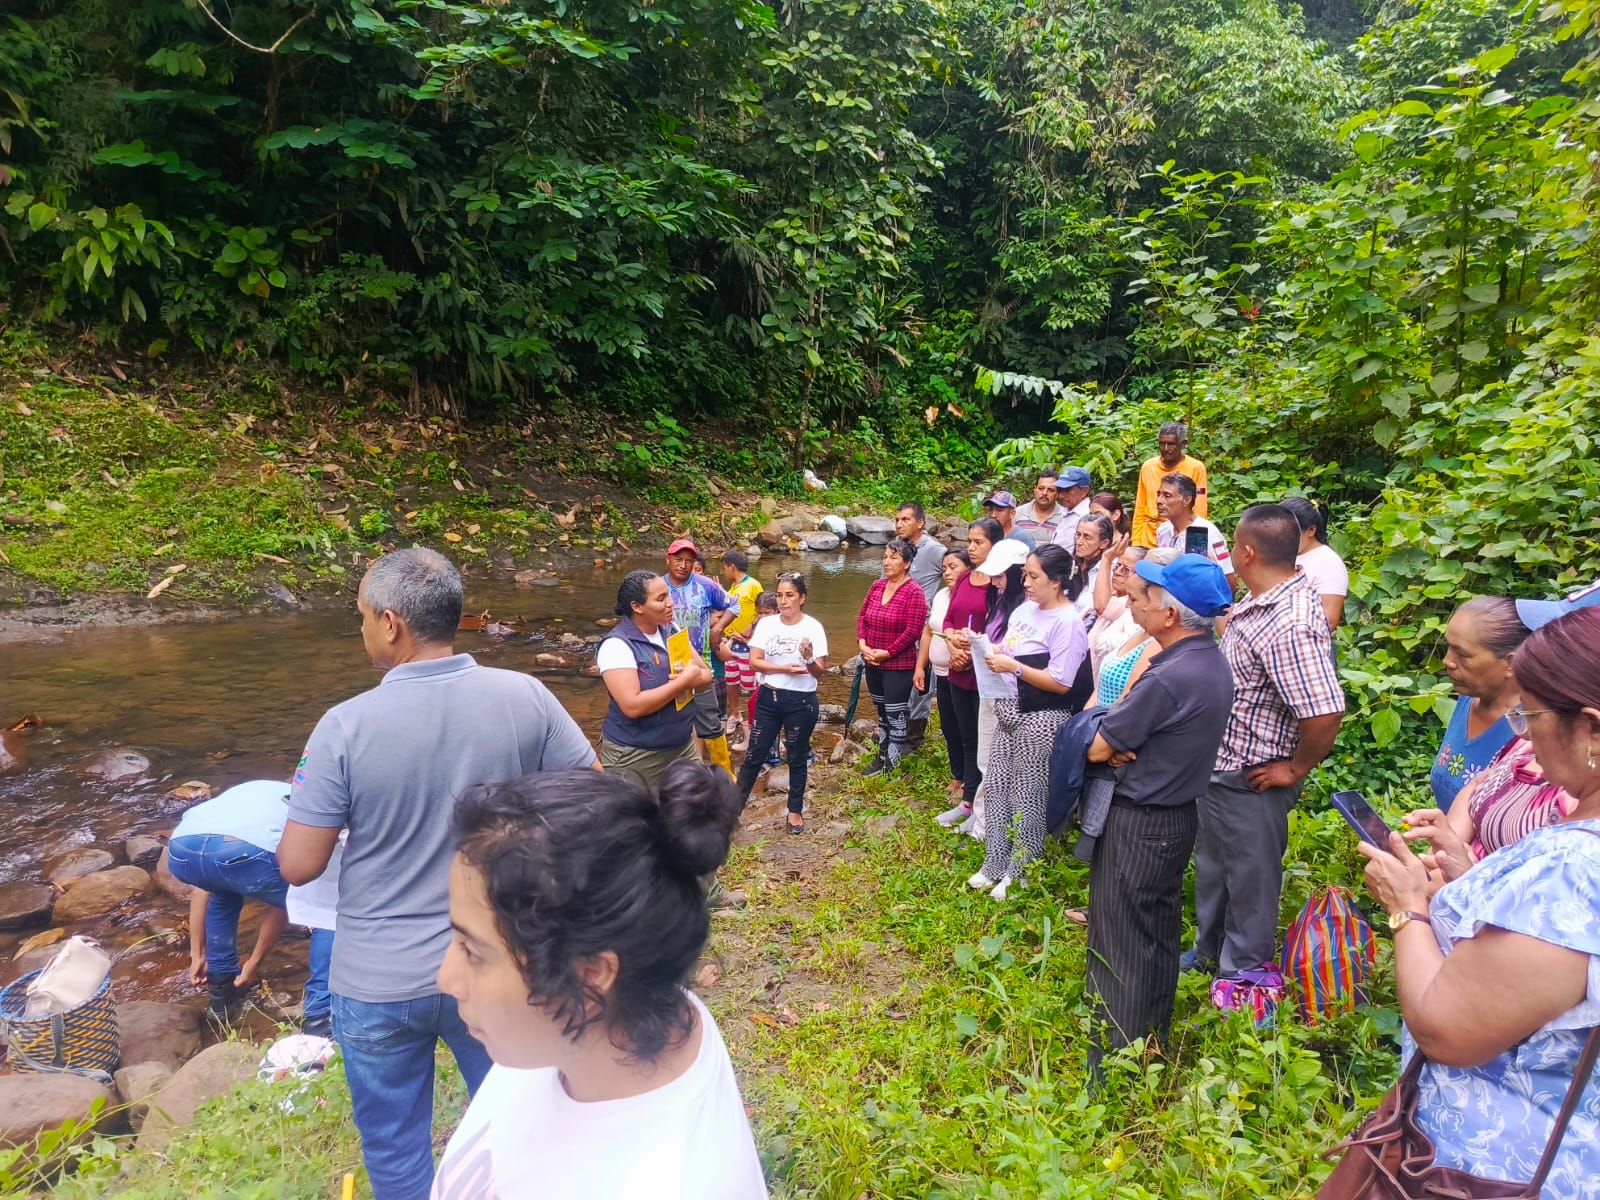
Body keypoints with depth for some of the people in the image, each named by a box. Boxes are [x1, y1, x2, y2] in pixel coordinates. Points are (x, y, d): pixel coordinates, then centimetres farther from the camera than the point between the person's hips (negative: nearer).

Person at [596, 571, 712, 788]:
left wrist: (693, 678, -17)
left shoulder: (672, 631, 4)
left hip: (683, 747, 6)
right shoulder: (617, 645, -17)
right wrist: (683, 682, -21)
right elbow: (633, 706, -25)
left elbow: (706, 675, 6)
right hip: (635, 757, -6)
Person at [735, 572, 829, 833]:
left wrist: (809, 658, -29)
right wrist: (784, 668, -18)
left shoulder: (813, 627, -8)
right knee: (755, 754, 8)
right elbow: (754, 662, -5)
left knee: (797, 758, 12)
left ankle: (795, 810, 28)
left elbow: (820, 672, -8)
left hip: (801, 701, -2)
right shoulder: (766, 624, -2)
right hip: (768, 697, 2)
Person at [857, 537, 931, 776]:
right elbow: (862, 616, 11)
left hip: (899, 665, -7)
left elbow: (913, 631, -20)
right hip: (873, 663, 7)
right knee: (882, 712, 19)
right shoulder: (877, 586, 6)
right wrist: (862, 644, -5)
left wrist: (887, 653, -17)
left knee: (896, 715, 2)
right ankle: (882, 756, 31)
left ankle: (891, 765, 11)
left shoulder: (913, 592, -16)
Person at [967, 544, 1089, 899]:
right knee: (996, 787, 14)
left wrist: (1013, 667, -22)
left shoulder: (1067, 622, -17)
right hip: (1009, 713, 9)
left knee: (1026, 798, 2)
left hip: (1040, 720, -9)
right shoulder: (1025, 609, 8)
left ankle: (1018, 875, 17)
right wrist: (993, 652, -3)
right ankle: (994, 865, 28)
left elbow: (1061, 683, -21)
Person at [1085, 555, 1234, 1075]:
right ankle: (1153, 1042, 38)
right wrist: (1123, 744, -11)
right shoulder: (1212, 663, 1)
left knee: (1121, 947, 4)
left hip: (1139, 823, -9)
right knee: (1159, 935, 21)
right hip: (1178, 814, 9)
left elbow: (1097, 749, -20)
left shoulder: (1167, 678, -29)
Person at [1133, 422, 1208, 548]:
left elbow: (1199, 513, -2)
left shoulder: (1196, 468, -4)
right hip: (1149, 542, 3)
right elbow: (1140, 510, 9)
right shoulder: (1148, 466, 5)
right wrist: (1136, 543, 6)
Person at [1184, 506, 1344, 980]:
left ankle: (1243, 976, 33)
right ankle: (1208, 950, 48)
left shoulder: (1288, 624, -31)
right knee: (1211, 866, 26)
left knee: (1249, 879, 12)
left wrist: (1294, 770, -21)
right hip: (1220, 766, 10)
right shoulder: (1258, 601, -1)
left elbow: (1325, 713, -35)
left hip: (1250, 780, -10)